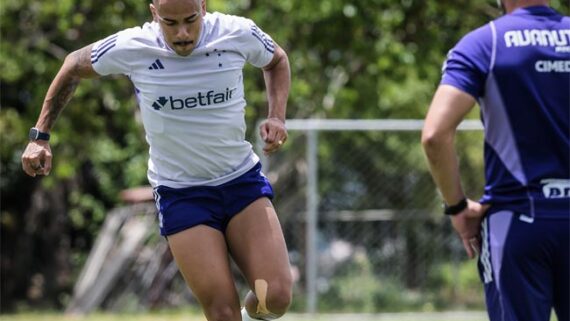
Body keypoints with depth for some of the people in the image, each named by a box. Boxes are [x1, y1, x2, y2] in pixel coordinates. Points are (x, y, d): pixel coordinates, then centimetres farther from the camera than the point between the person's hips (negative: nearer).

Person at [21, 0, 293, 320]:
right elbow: (74, 66, 8)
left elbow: (277, 60, 13)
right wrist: (40, 135, 6)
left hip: (243, 182, 1)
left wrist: (277, 117, -4)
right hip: (180, 194, -1)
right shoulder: (129, 48, -13)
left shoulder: (239, 34, -11)